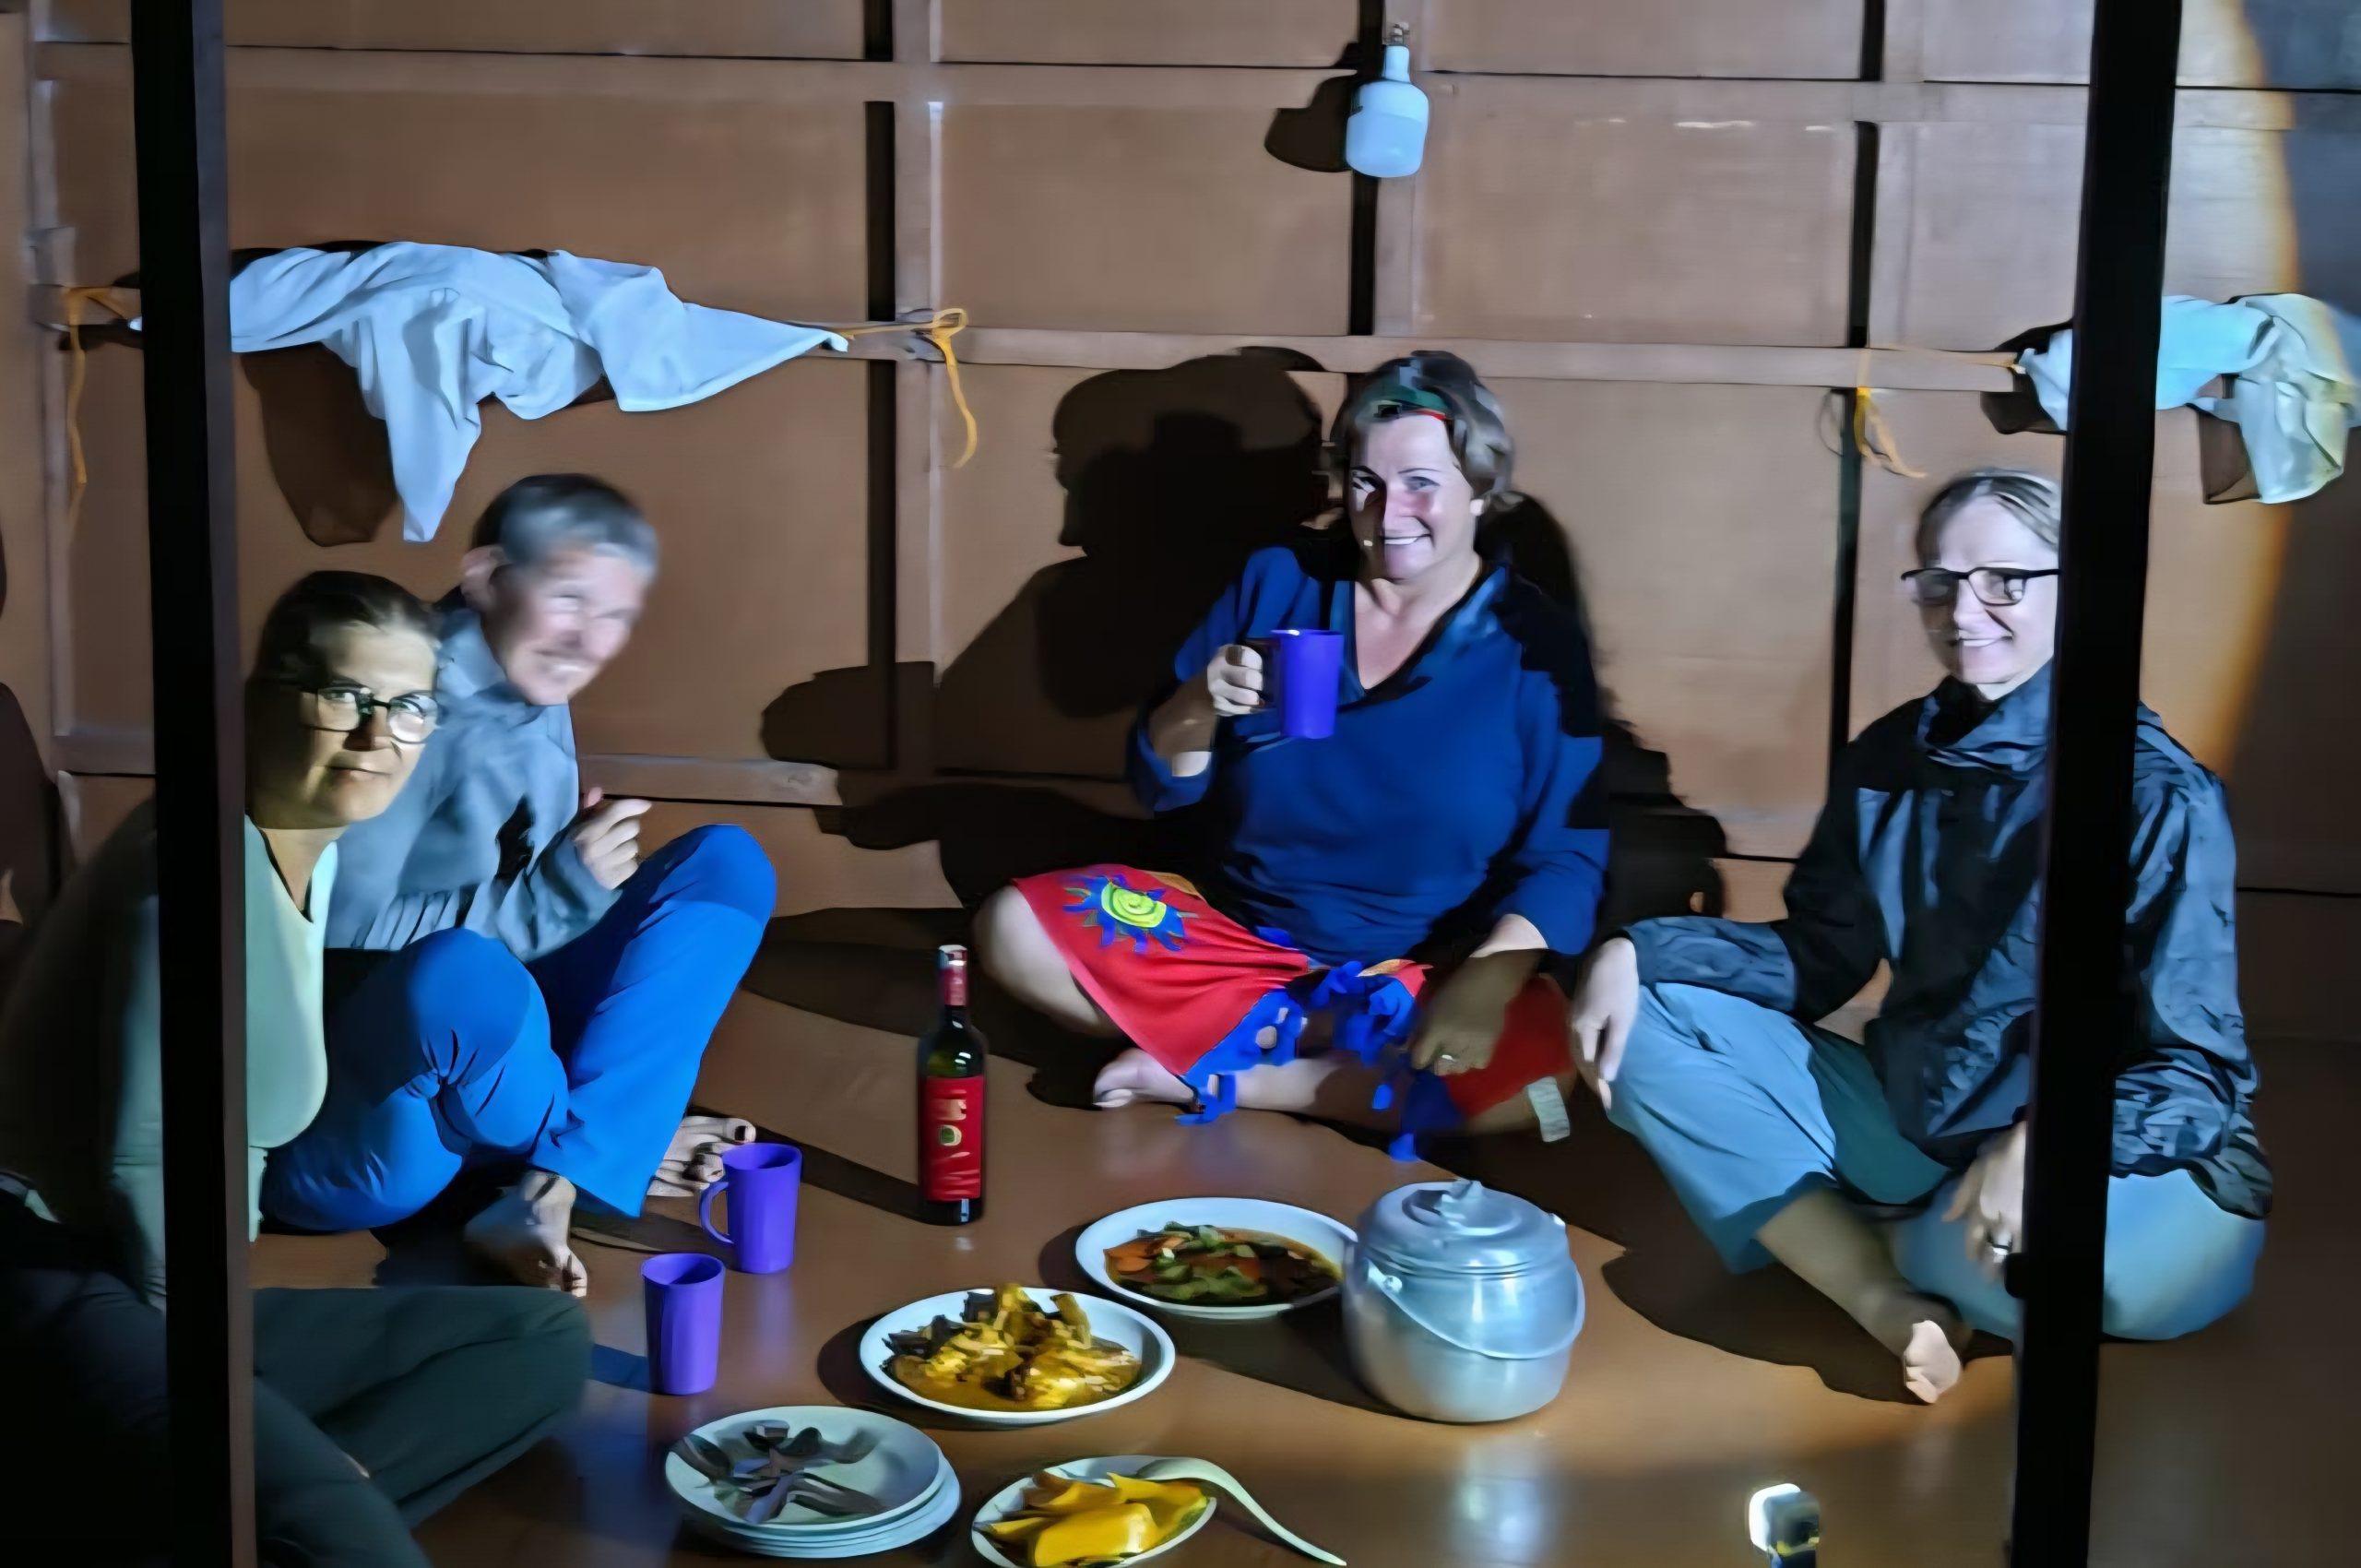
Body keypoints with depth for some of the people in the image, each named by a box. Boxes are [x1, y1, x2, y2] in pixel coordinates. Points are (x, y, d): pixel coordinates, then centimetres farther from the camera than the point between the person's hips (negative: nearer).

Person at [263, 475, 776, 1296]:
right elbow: (341, 928, -23)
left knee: (726, 864, -1)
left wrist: (633, 1089, 4)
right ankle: (611, 1145, -6)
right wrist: (546, 899, -23)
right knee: (458, 970, -41)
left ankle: (549, 1195, -17)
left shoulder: (539, 713, 9)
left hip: (468, 1086, 8)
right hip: (327, 1139, -8)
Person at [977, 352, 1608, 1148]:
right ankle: (1322, 1048, -14)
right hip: (1235, 934, 3)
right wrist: (1201, 704, -19)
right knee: (1014, 924, -17)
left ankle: (1211, 1072, -19)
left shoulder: (1536, 643, -6)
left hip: (1418, 976, -2)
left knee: (1536, 1057, -34)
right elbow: (1161, 786, 3)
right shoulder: (1277, 583, 0)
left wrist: (1486, 980, -28)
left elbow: (1564, 862, -9)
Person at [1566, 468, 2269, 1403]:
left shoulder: (2156, 796, -16)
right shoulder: (1889, 761, 3)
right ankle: (1886, 1298, -19)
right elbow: (1818, 960, 11)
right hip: (1915, 1124, 6)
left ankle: (1897, 1249, 0)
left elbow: (2199, 1070, -18)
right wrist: (1638, 953, -6)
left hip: (2112, 1159, -6)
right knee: (1650, 1023, -3)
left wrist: (2040, 1146, -37)